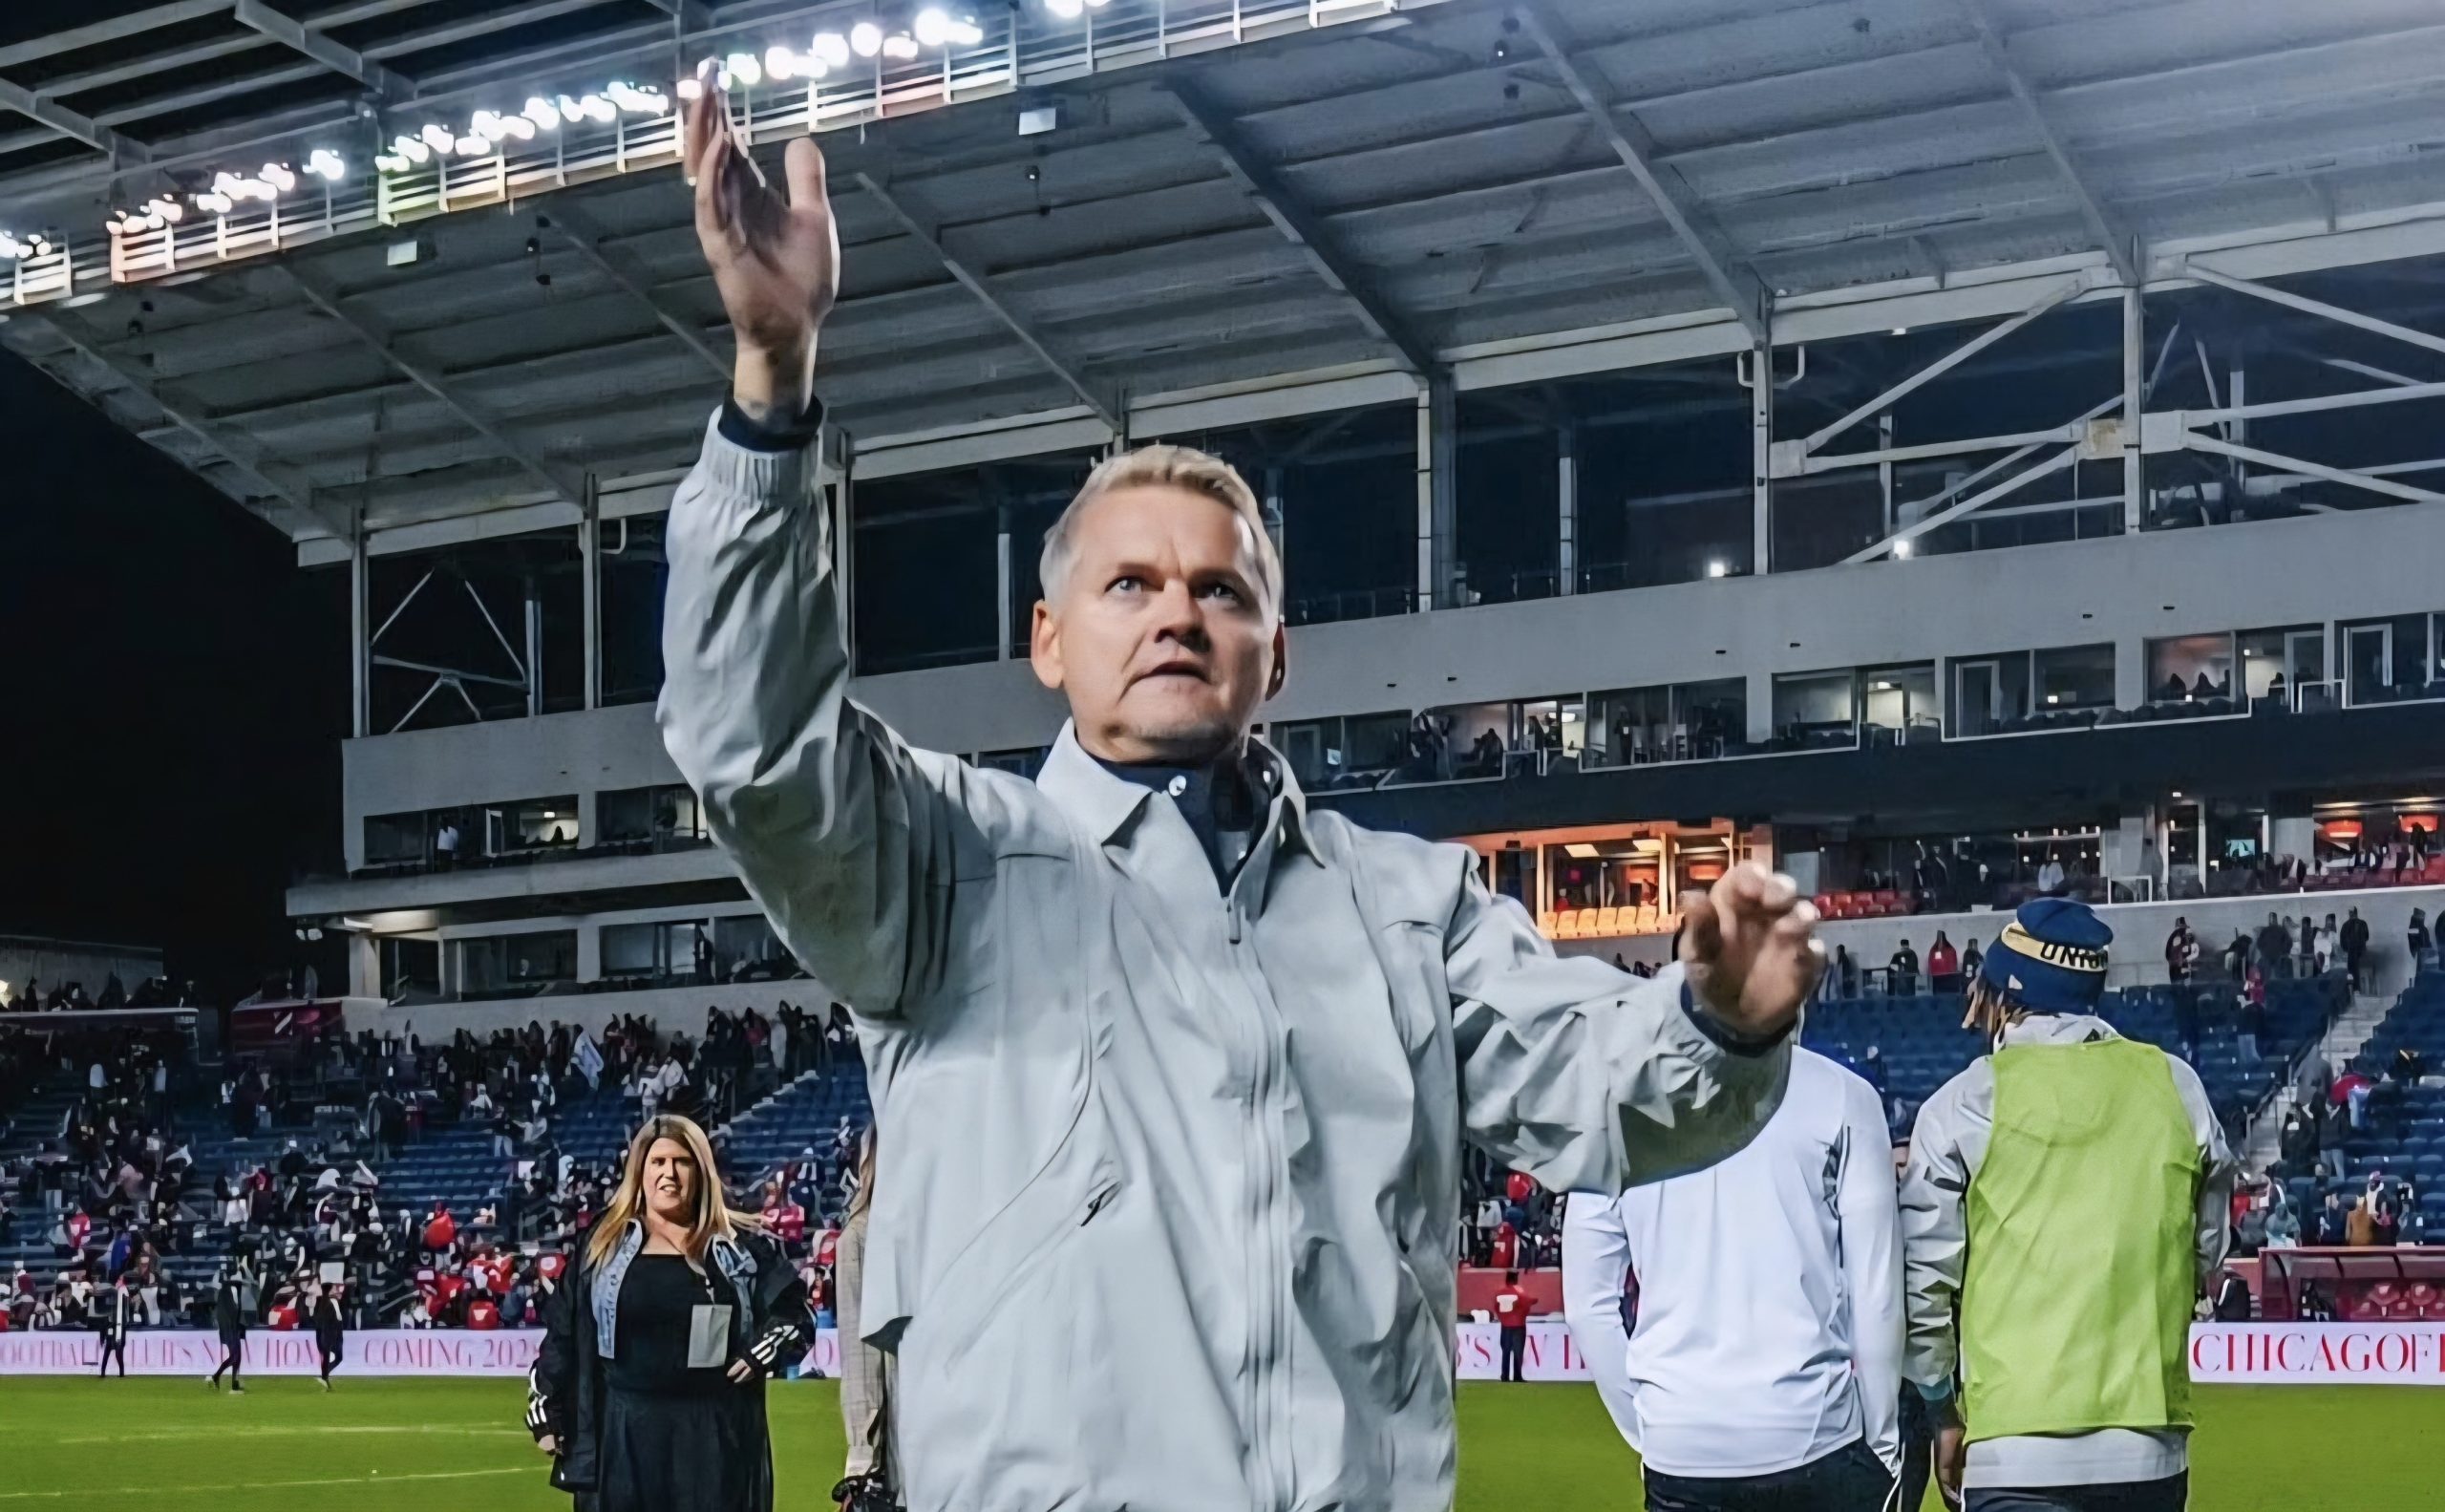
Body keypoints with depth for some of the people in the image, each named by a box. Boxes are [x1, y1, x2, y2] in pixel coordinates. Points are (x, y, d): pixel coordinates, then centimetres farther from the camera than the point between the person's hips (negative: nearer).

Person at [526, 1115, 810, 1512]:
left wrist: (763, 1354, -8)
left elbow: (794, 1312, 9)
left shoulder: (741, 1247, 4)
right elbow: (561, 1335, 8)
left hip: (717, 1432, 0)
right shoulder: (604, 1245, 6)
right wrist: (544, 1411, 3)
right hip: (625, 1433, 0)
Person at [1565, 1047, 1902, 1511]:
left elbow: (1589, 1303, 6)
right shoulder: (1839, 1095, -4)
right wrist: (1884, 1441, 8)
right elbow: (1875, 1297, -2)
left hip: (1679, 1452, 3)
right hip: (1815, 1440, -2)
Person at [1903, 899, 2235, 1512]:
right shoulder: (2176, 1088, 4)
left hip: (2019, 1448, -4)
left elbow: (1925, 1277, -2)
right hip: (2152, 1442, 4)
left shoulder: (1965, 1104, -4)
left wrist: (1945, 1407, 12)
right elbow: (2207, 1253, 14)